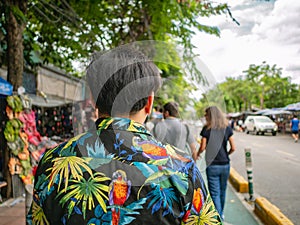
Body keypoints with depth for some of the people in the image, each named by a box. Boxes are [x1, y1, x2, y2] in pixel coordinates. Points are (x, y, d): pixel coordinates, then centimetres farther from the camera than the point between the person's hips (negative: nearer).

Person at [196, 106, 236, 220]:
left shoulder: (207, 129, -8)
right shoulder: (227, 128, 0)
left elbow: (203, 147, -9)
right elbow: (233, 148, 0)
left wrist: (198, 154, 11)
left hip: (212, 165, -4)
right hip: (225, 165, 4)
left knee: (215, 193, 2)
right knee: (222, 191, 19)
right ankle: (221, 214, 36)